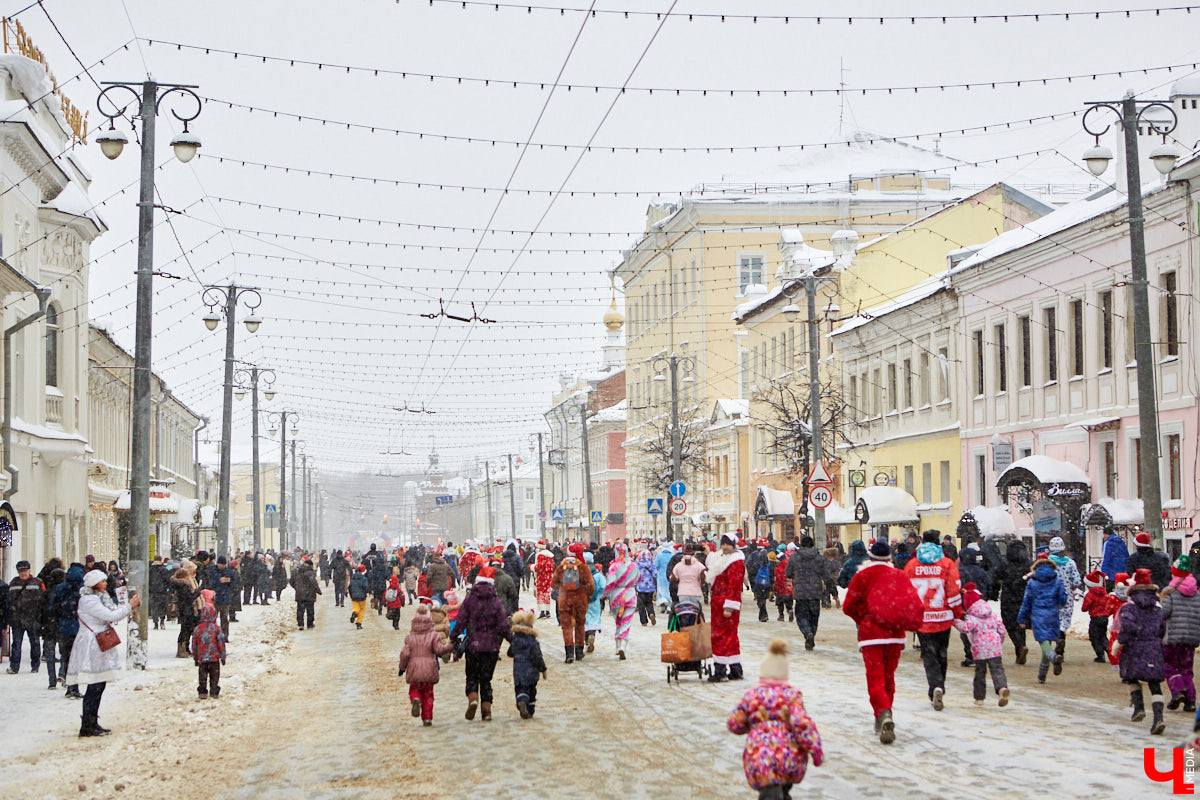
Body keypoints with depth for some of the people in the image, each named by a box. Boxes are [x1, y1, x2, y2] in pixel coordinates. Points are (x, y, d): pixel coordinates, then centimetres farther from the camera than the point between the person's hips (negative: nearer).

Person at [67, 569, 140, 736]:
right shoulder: (88, 600, -14)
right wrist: (130, 606, -10)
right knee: (94, 686, -10)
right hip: (91, 646, -10)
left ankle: (93, 723, 16)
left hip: (100, 646, 10)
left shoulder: (101, 597, 17)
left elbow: (115, 612, 20)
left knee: (99, 685, 10)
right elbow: (111, 616, -19)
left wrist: (132, 606, 6)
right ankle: (86, 726, -7)